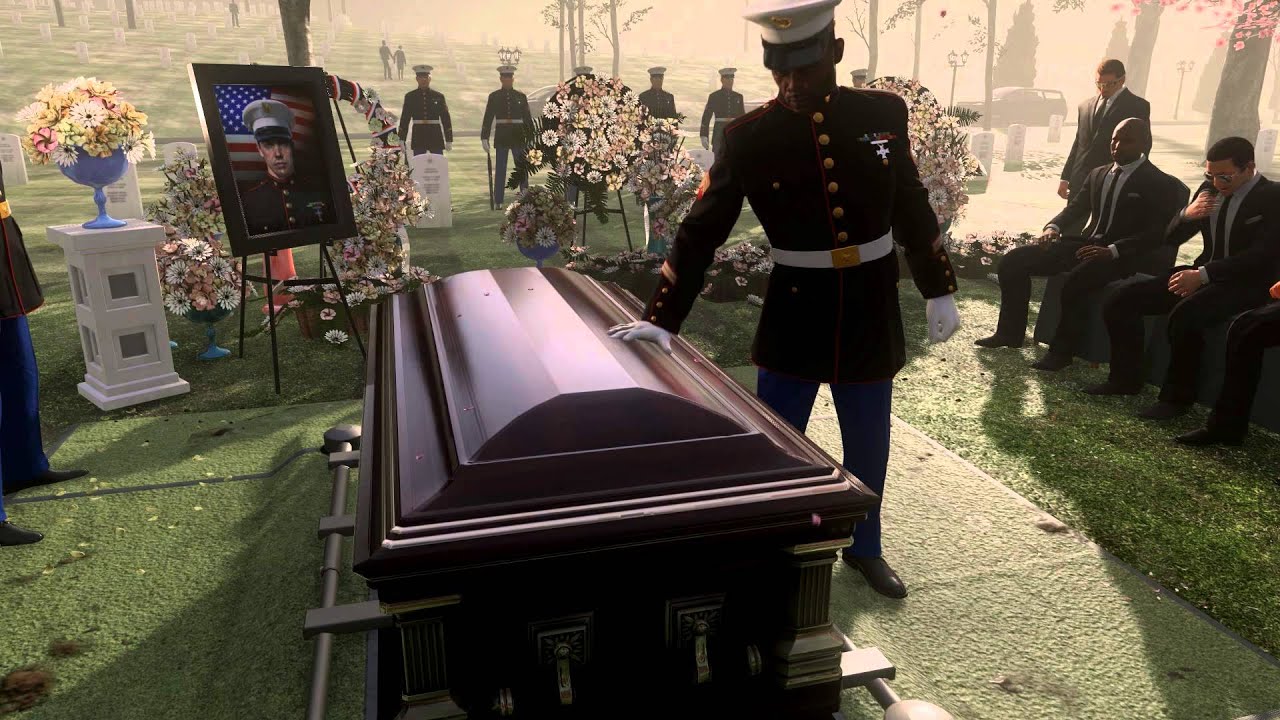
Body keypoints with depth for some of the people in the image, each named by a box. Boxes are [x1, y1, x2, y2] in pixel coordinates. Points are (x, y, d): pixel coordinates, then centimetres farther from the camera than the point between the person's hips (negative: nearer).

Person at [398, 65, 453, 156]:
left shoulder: (439, 96, 5)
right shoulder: (410, 97, 6)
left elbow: (446, 118, 6)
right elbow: (404, 119, 7)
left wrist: (449, 140, 2)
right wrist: (402, 140, 2)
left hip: (436, 136, 0)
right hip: (418, 138, 0)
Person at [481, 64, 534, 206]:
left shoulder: (521, 96, 7)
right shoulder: (494, 96, 4)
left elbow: (527, 118, 10)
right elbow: (488, 118, 2)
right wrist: (484, 137, -4)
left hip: (518, 135, 1)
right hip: (501, 136, -1)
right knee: (500, 169, 2)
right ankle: (498, 202, 6)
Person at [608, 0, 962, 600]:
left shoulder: (883, 113, -4)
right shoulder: (750, 136, -11)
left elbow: (913, 209, 6)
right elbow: (700, 231, -10)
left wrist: (938, 291, 10)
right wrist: (661, 320, -13)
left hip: (871, 311, 2)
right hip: (794, 312, -2)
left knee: (868, 442, 16)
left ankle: (864, 547, 40)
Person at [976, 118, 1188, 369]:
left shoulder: (1161, 184, -2)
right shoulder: (1098, 174, 18)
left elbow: (1156, 234, -11)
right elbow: (1075, 207, 21)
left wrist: (1112, 250, -26)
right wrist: (1053, 227, -4)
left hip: (1122, 255, -6)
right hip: (1086, 244, 7)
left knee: (1075, 280, -38)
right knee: (1013, 260, -9)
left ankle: (1062, 351, -20)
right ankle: (1011, 332, 0)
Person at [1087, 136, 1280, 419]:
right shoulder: (1210, 187, 9)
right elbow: (1171, 238, 11)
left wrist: (1202, 275, -30)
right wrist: (1186, 214, -12)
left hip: (1246, 283, -7)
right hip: (1204, 275, 7)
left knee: (1184, 314, -36)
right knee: (1122, 299, -9)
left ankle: (1177, 397, -19)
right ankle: (1126, 379, 2)